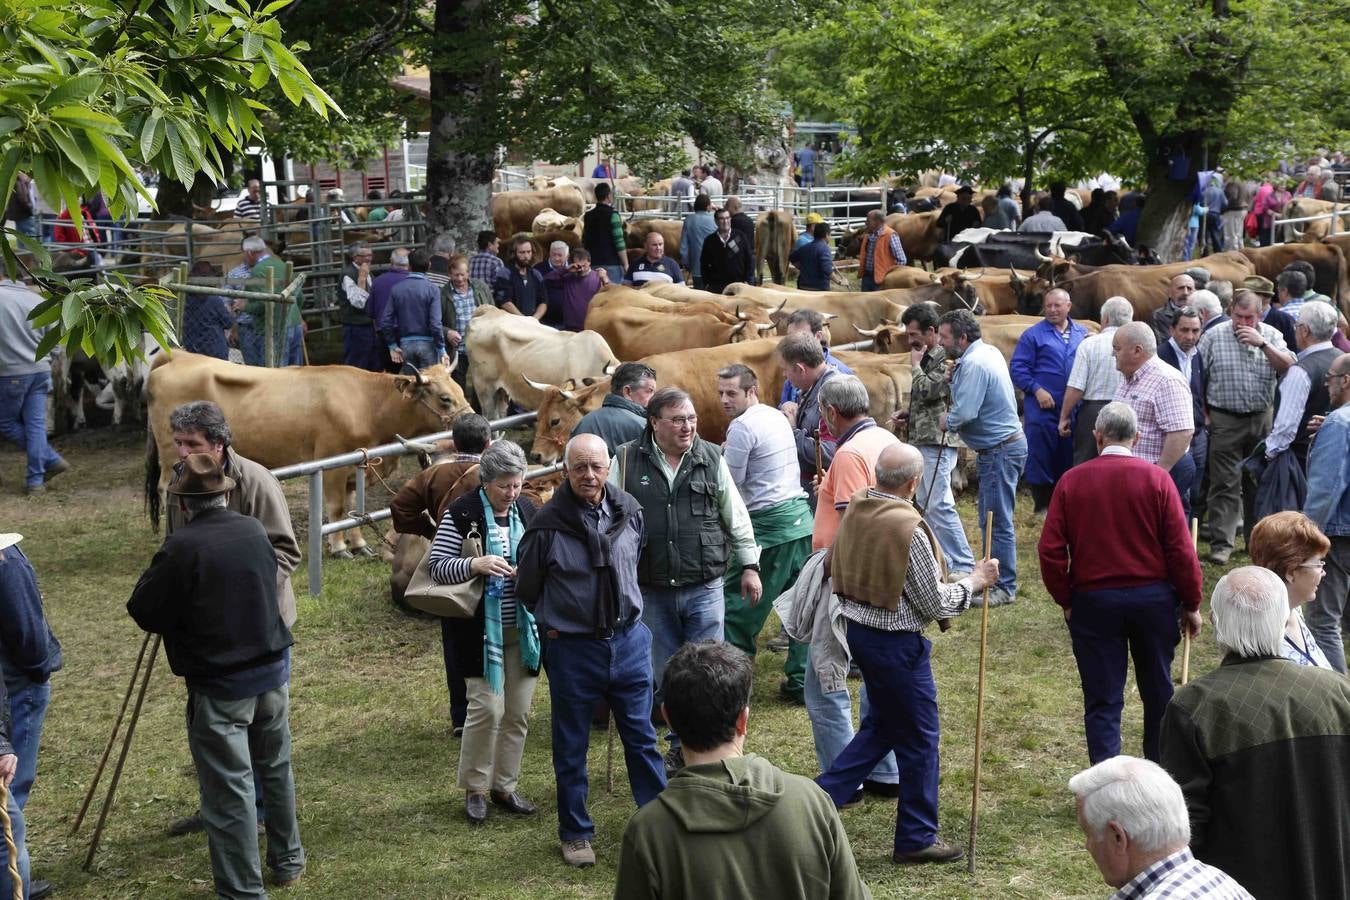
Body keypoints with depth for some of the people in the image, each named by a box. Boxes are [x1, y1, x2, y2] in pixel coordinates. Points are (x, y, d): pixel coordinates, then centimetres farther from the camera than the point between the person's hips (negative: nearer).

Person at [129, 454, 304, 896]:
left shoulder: (182, 548, -19)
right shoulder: (254, 530, 1)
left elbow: (145, 613, -12)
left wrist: (157, 573, 4)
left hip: (218, 686, -6)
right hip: (273, 668, 7)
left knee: (229, 790, 0)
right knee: (276, 768, 22)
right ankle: (287, 860, 37)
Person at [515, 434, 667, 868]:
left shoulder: (629, 511, -3)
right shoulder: (548, 524, -15)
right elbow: (527, 589, 0)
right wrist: (553, 624, 5)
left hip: (628, 640, 3)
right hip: (572, 649, -3)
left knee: (641, 738, 13)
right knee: (571, 747, 10)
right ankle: (575, 833, 24)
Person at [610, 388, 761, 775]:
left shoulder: (712, 460, 1)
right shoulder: (627, 461, -2)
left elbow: (737, 518, 9)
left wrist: (749, 566, 8)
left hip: (704, 588, 0)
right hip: (652, 593, 1)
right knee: (665, 677, 10)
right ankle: (681, 750, 25)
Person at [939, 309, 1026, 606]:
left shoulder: (974, 364, -21)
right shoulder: (989, 352, 10)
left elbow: (965, 413, -26)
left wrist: (946, 421, -6)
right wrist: (954, 378, 7)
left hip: (1000, 450, -11)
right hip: (1005, 445, 11)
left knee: (998, 520, -4)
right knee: (990, 518, 18)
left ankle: (1005, 587, 2)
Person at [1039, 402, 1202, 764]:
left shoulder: (1071, 481, -5)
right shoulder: (1156, 479, -7)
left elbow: (1050, 550, -6)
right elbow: (1181, 550, -7)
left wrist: (1066, 600, 6)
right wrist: (1191, 604, 3)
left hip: (1093, 600, 0)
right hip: (1153, 597, 1)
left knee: (1102, 700, 4)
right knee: (1158, 692, 18)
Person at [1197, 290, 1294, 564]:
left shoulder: (1271, 336, 6)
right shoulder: (1213, 336, -2)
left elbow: (1288, 368, -8)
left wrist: (1261, 344, -16)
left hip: (1262, 418, 3)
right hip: (1225, 420, -3)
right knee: (1224, 484, -5)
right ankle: (1221, 544, -4)